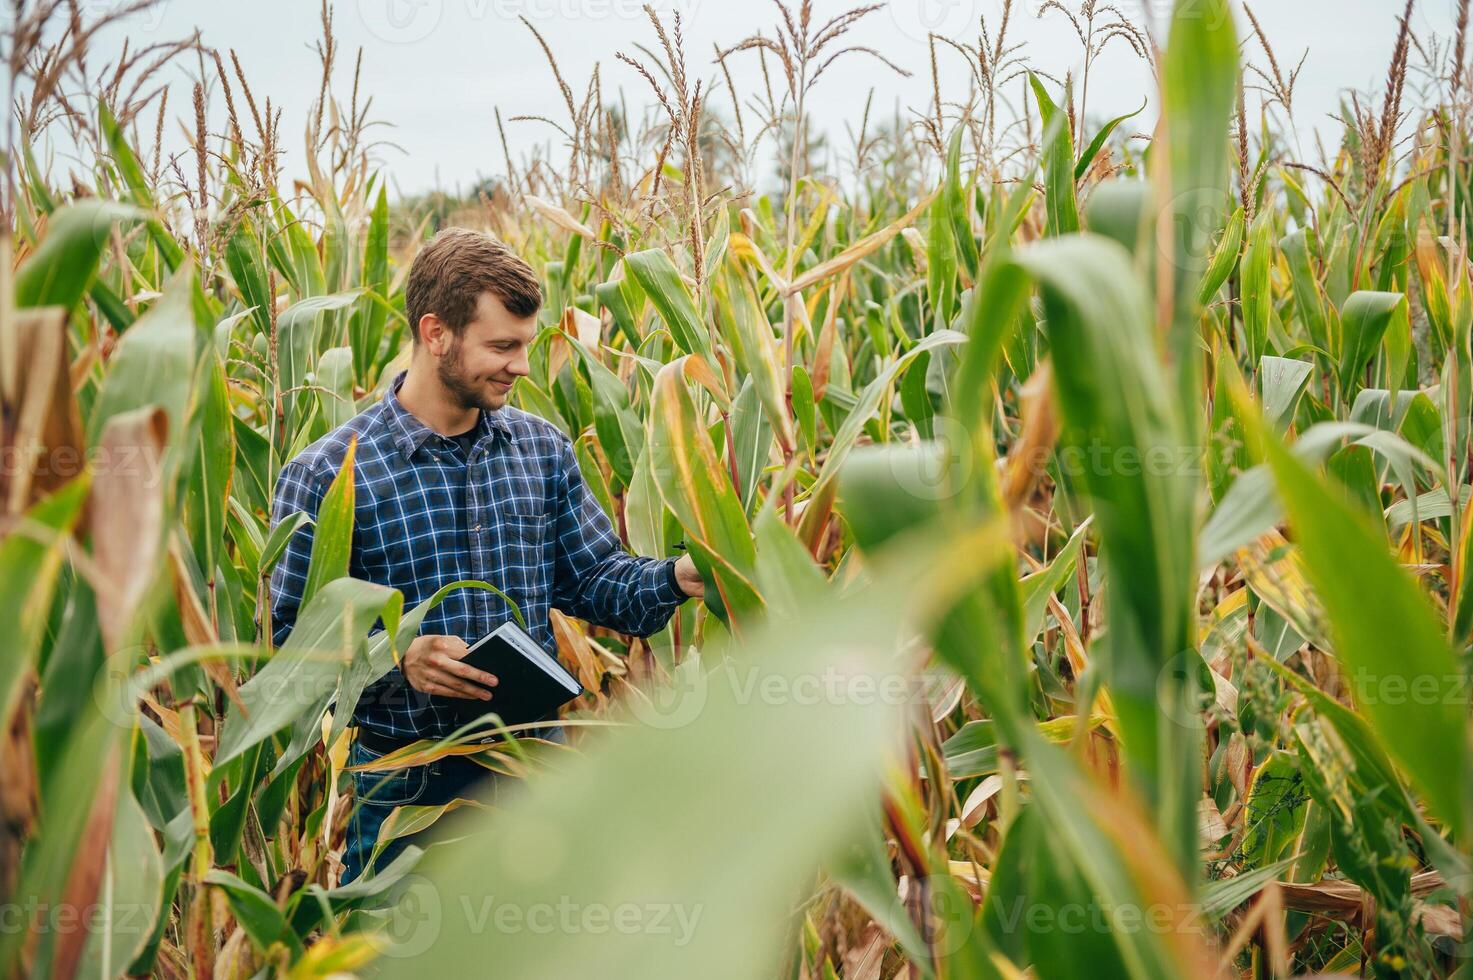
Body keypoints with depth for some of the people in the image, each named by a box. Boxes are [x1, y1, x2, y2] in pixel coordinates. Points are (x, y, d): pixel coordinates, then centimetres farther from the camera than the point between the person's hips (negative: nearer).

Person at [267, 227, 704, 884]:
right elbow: (288, 636, -9)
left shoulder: (543, 448, 5)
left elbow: (594, 578, 10)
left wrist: (674, 579, -9)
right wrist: (397, 659, -24)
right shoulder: (328, 473, -11)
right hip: (407, 784, -4)